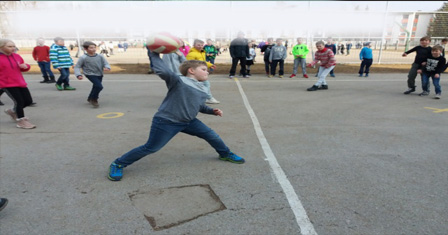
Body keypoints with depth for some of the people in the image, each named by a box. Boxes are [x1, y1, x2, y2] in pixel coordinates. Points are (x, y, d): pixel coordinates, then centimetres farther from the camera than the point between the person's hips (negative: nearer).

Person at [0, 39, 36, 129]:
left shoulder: (17, 56, 10)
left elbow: (23, 68, 21)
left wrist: (25, 66, -3)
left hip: (20, 83, 6)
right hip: (7, 85, -6)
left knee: (28, 101, 7)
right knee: (19, 102, -12)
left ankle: (13, 111, 32)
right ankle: (21, 121, 3)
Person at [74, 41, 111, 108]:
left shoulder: (100, 56, -2)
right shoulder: (83, 58, -10)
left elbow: (106, 64, -1)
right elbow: (77, 67, -4)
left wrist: (107, 68, -25)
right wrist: (78, 75, -19)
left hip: (99, 75, 5)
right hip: (90, 74, -5)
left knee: (96, 87, 20)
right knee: (99, 86, -22)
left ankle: (90, 98, 46)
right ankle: (93, 99, 0)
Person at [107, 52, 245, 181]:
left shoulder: (203, 90, 10)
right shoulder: (178, 81, -17)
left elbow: (200, 106, 24)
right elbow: (162, 71, -32)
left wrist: (212, 111, 9)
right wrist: (154, 54, -20)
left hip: (189, 121, 8)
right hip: (165, 122, -8)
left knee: (211, 135, 10)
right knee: (150, 148, -2)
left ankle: (225, 154, 38)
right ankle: (118, 165, 19)